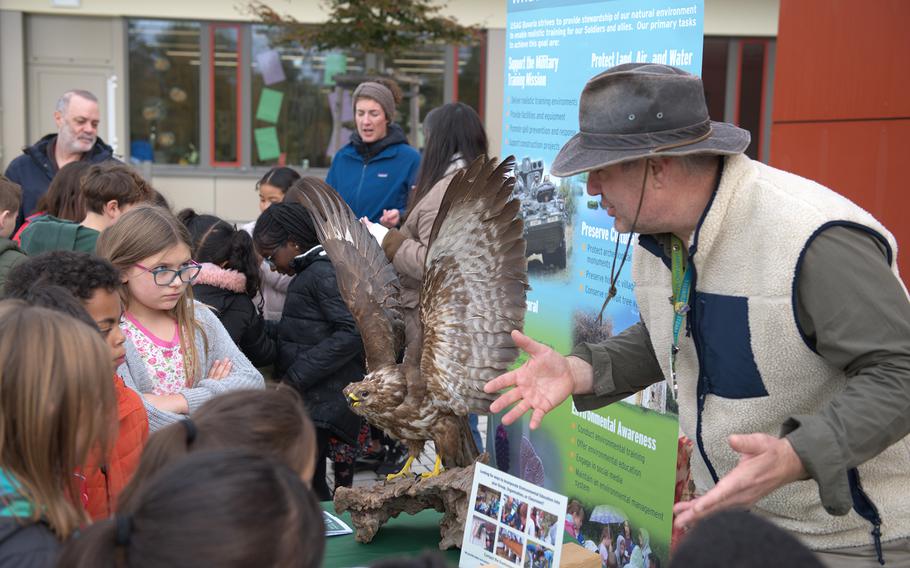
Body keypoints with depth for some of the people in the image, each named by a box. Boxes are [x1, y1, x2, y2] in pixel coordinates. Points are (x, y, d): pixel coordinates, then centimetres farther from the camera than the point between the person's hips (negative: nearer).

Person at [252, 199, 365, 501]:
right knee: (310, 489, 12)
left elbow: (353, 332, -22)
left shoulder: (325, 272, -13)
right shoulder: (310, 273, 18)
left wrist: (294, 378, -19)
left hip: (322, 408, -10)